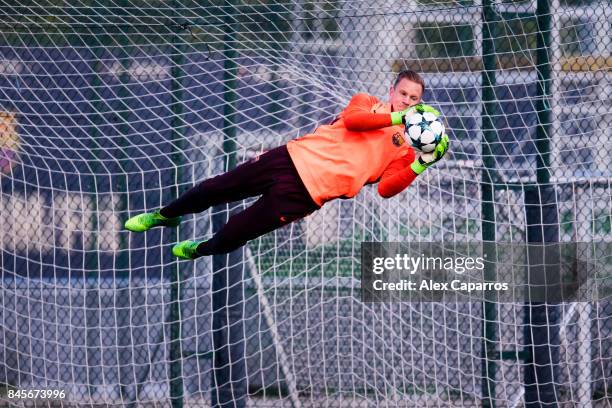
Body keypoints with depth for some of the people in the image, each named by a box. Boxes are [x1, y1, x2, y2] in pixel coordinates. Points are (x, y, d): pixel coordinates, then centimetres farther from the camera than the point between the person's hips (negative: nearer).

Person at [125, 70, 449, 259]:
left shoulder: (404, 150, 4)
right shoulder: (368, 103, 10)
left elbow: (386, 189, -10)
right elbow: (351, 119, -13)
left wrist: (421, 165, -22)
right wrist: (396, 118, -17)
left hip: (309, 191, -2)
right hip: (297, 155, 3)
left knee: (239, 231, -5)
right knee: (221, 187, 6)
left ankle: (202, 250, 29)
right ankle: (166, 215, 34)